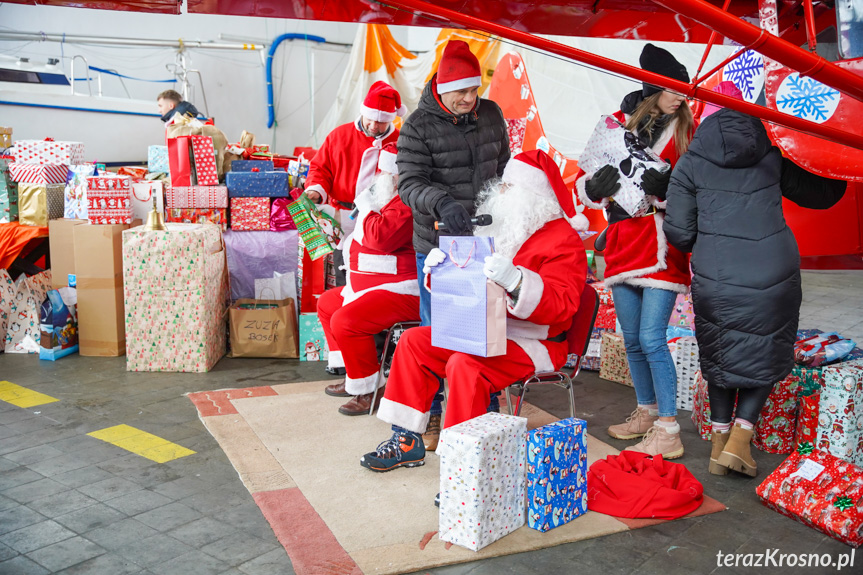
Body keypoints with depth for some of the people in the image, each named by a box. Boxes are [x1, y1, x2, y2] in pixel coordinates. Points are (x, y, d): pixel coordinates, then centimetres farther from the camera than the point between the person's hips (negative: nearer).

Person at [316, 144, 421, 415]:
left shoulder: (407, 206, -20)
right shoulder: (393, 200, 18)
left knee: (345, 321, -28)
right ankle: (353, 379, 22)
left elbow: (380, 237, -30)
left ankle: (368, 391, -12)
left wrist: (365, 206, -14)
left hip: (403, 291, -12)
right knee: (327, 303, 22)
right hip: (374, 285, 12)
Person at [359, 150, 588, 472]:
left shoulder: (563, 240, -11)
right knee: (414, 341, 0)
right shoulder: (498, 227, 14)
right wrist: (439, 267, 0)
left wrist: (515, 282, -39)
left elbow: (561, 305, -24)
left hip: (534, 342, -9)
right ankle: (407, 442, 2)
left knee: (465, 364, -33)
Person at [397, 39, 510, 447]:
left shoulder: (491, 115, 7)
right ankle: (430, 415, 21)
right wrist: (443, 203, -33)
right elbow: (410, 182, -16)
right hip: (438, 245, -4)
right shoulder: (419, 126, -8)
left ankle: (487, 411, 26)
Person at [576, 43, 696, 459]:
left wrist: (664, 187, -21)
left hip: (663, 249, -4)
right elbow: (582, 185, 7)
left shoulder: (686, 132, 3)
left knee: (652, 339, -10)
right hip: (622, 248, 4)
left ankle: (668, 432, -1)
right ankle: (646, 413, 29)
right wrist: (595, 185, -16)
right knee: (632, 342, 12)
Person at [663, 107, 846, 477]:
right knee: (765, 356, 17)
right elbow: (822, 194, 20)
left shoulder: (690, 164, 7)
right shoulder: (773, 157, 12)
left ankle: (720, 444, 22)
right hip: (774, 274, 1)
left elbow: (678, 231, 0)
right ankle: (738, 442, 9)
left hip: (715, 277, 0)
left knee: (719, 355, 18)